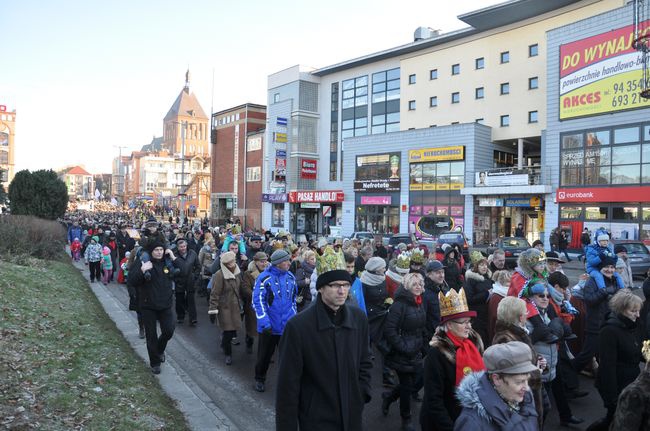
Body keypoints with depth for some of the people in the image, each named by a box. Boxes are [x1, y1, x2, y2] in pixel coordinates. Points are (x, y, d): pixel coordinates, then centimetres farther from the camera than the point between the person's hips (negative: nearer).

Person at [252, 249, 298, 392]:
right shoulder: (264, 278, -13)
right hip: (269, 327, -3)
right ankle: (260, 379, 36)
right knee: (264, 355, 14)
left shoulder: (290, 277, 2)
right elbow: (258, 301, -13)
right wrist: (265, 323, -17)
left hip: (288, 325, 3)